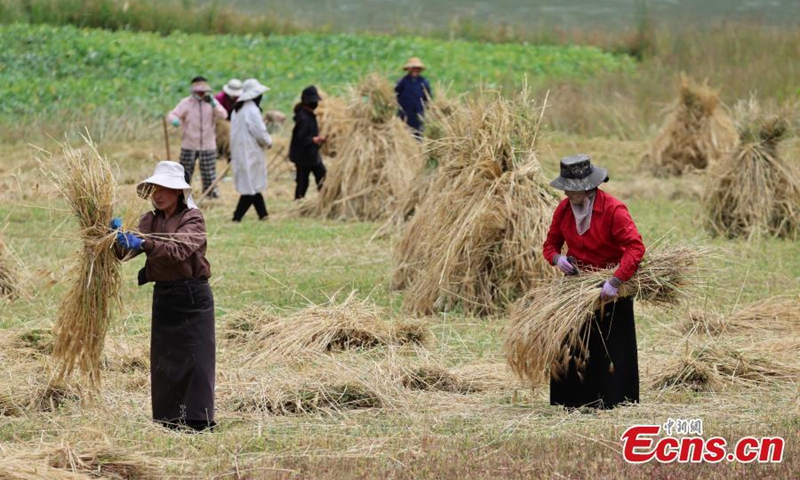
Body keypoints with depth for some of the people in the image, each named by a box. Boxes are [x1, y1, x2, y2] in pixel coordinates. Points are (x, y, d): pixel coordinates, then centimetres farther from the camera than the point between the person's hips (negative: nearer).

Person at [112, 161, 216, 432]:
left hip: (193, 297, -6)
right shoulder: (150, 221, 10)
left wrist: (145, 244, -36)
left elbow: (179, 248, -25)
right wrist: (119, 237, -23)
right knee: (163, 359, 6)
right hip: (163, 295, 6)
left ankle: (200, 419, -5)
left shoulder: (193, 219, -7)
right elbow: (127, 252, -2)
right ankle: (168, 418, 13)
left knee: (195, 358, -7)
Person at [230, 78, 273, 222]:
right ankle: (237, 216, -7)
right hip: (251, 153, -9)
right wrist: (268, 142, 1)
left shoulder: (237, 109, 10)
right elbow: (260, 133, -19)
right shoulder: (252, 110, -19)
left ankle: (262, 213, 21)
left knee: (252, 184, 15)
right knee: (251, 186, -4)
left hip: (239, 151, 9)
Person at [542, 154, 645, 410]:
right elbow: (551, 244, 9)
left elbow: (636, 247, -30)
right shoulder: (563, 209, -3)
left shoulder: (613, 210, -22)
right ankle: (576, 400, 8)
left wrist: (614, 283, -38)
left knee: (611, 346, 0)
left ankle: (612, 399, 8)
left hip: (611, 285, -5)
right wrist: (557, 259, -16)